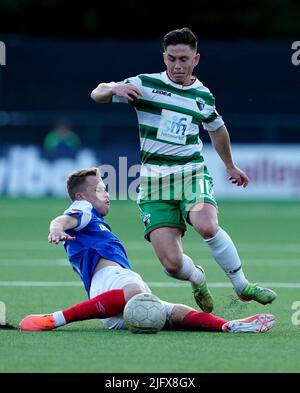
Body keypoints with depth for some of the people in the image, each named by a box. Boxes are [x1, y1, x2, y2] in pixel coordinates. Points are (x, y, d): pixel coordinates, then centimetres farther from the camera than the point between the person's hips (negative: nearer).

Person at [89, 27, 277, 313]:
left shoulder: (203, 96, 9)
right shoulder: (145, 84, 1)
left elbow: (217, 129, 29)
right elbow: (97, 94, 1)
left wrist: (230, 166, 42)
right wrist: (115, 88, -23)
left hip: (192, 172, 1)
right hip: (154, 180, -1)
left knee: (206, 225, -33)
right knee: (171, 263, -15)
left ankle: (242, 286, -13)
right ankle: (196, 279, 23)